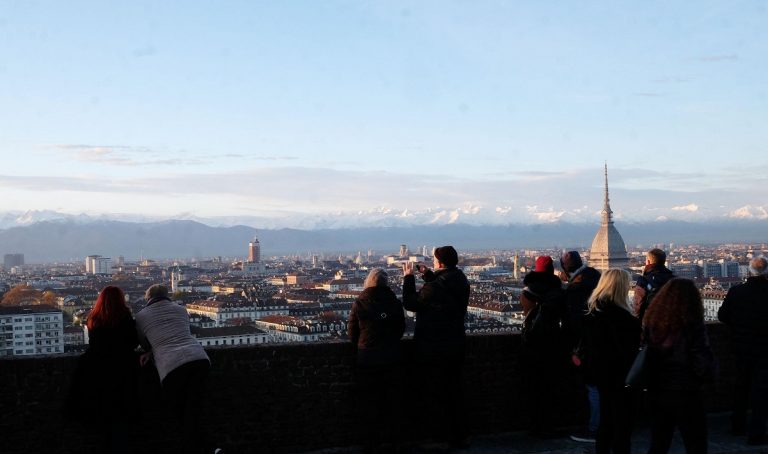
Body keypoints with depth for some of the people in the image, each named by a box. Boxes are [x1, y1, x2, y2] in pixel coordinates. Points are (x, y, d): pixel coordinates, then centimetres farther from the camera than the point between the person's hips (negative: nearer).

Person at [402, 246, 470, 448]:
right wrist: (428, 275, 14)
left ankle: (440, 439, 7)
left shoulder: (435, 287, -24)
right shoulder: (461, 281, 1)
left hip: (433, 349, -8)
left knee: (434, 395, 3)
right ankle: (459, 436, 25)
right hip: (455, 346, 8)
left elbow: (410, 303, -11)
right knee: (455, 393, 17)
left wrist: (408, 278, -1)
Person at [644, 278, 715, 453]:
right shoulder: (692, 325, -16)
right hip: (685, 395, -5)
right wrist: (706, 375, 5)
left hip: (656, 393, 5)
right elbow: (704, 364, -14)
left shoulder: (651, 322, -1)